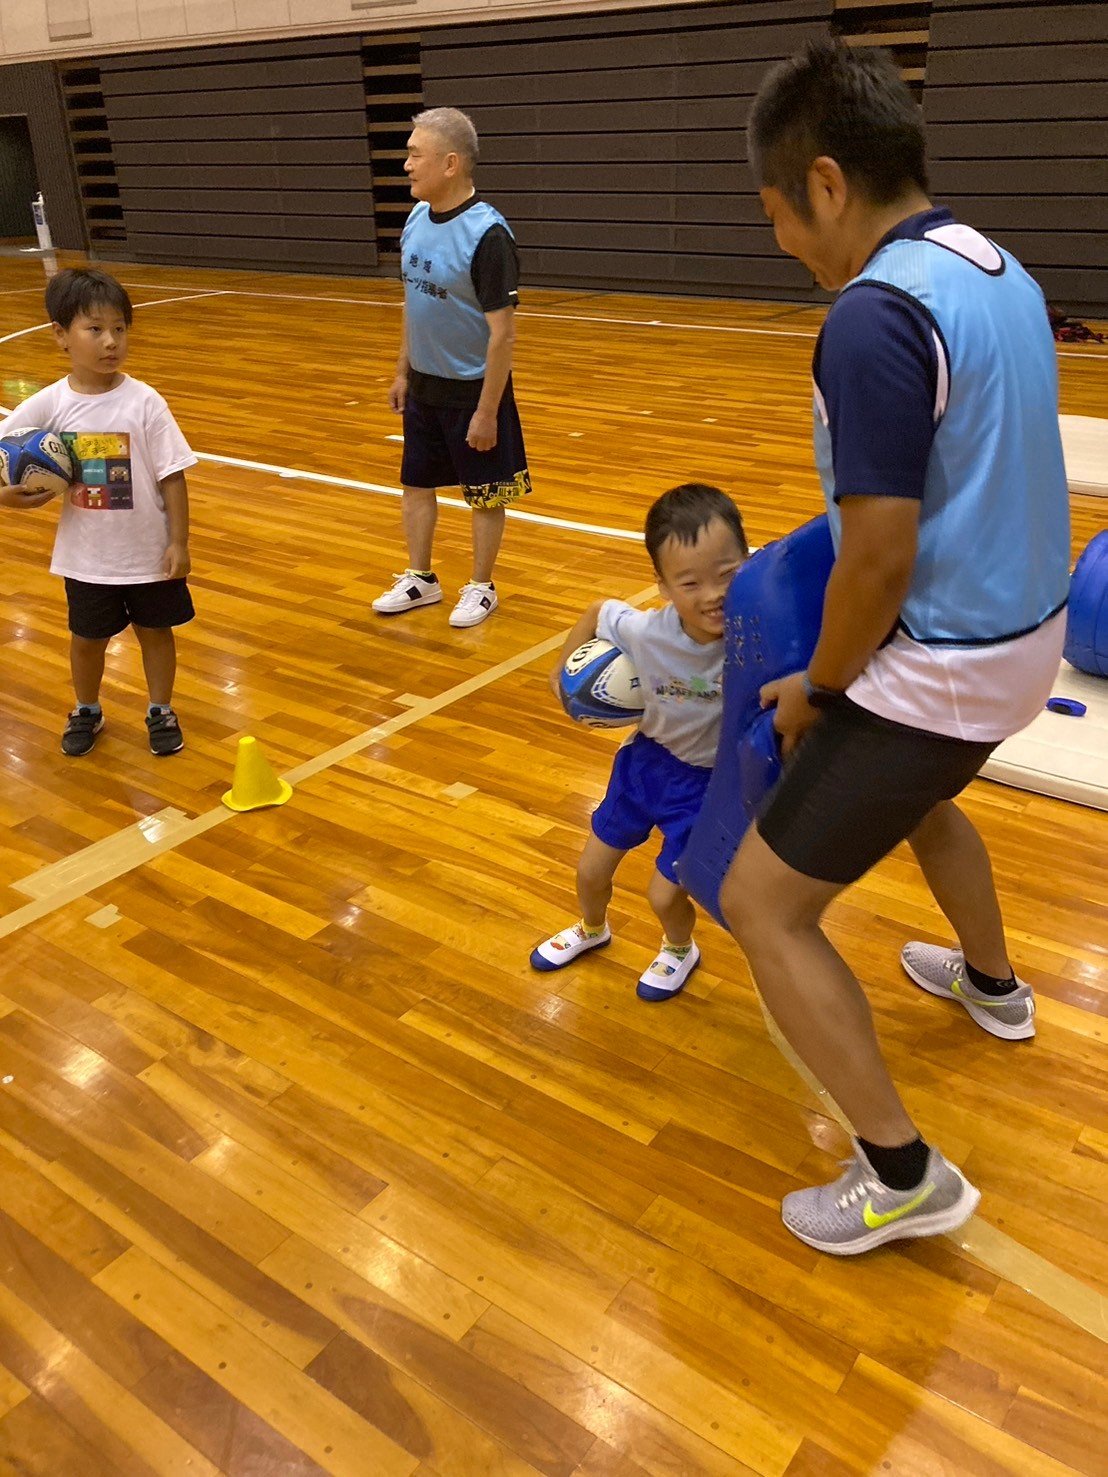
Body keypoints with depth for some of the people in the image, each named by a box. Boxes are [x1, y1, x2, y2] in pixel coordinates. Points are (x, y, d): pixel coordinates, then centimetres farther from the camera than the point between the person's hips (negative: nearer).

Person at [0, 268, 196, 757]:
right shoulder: (49, 405, -9)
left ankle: (161, 711, 34)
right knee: (87, 637, 17)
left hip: (149, 551, -1)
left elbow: (172, 477, -10)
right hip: (86, 555, 2)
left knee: (155, 631, 14)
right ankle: (86, 711, 39)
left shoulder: (144, 403, -13)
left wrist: (178, 542, -11)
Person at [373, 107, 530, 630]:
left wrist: (486, 411, -20)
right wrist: (403, 371, 13)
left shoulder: (486, 233, -21)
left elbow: (502, 333, -21)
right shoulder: (417, 220, 2)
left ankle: (480, 588, 23)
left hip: (473, 390, -7)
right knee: (416, 484, 14)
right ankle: (420, 579, 30)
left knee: (484, 494, 7)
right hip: (423, 386, 7)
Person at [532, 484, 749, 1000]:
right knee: (591, 870, 18)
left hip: (710, 781, -3)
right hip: (647, 759, 3)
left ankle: (680, 949, 41)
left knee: (664, 894, 2)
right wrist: (565, 668, -1)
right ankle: (591, 929, 55)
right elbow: (598, 610, -6)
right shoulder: (644, 632, -26)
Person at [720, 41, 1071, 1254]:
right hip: (1021, 635, 10)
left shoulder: (876, 316, -24)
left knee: (760, 908, 0)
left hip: (935, 670, -9)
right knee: (921, 799, 37)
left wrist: (814, 689, -8)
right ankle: (992, 984, 58)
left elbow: (880, 564, -26)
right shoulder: (1000, 274, 5)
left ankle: (902, 1176, 9)